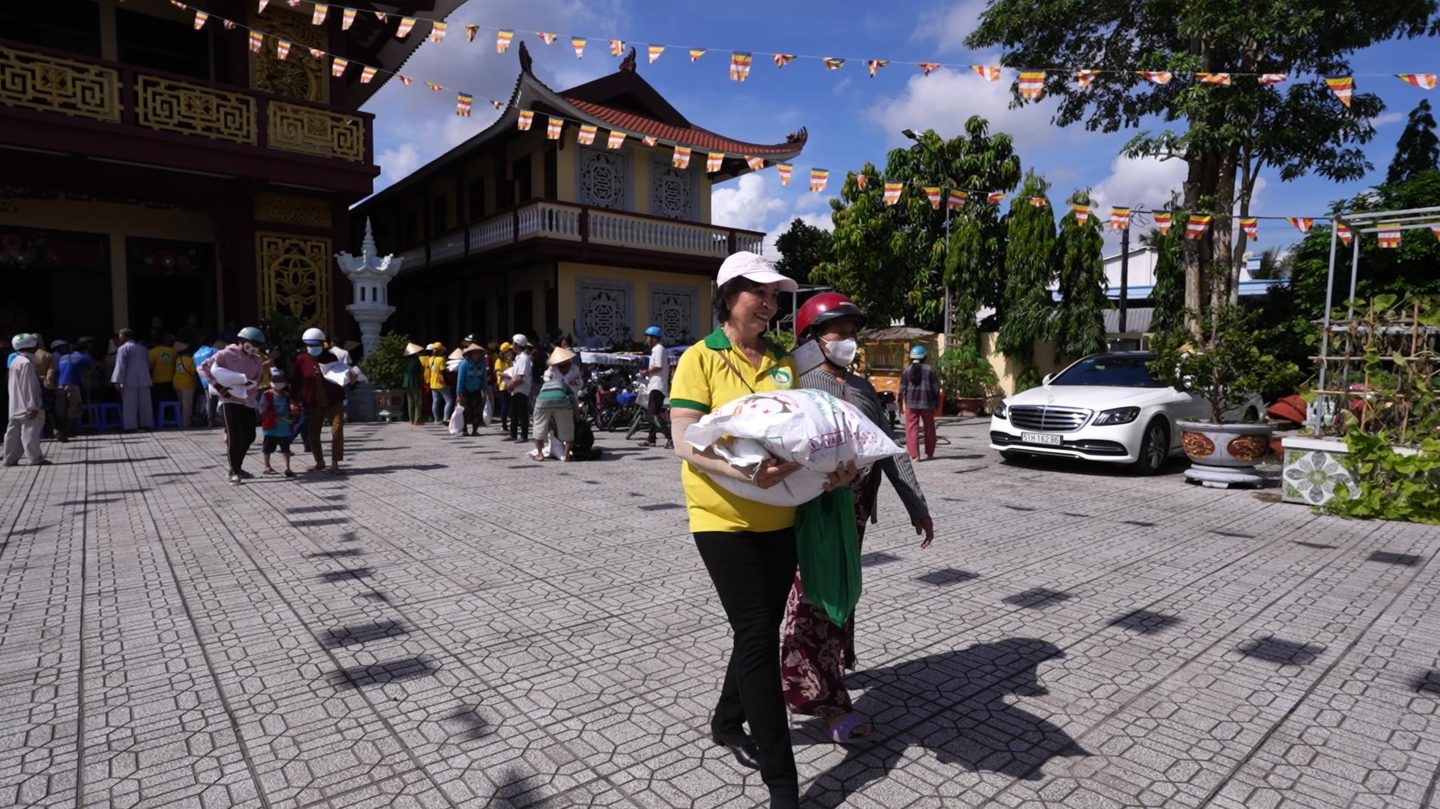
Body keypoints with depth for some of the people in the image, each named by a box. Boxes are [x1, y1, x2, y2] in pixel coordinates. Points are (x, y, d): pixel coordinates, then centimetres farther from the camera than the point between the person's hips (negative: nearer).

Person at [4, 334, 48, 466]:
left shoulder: (15, 361, 15)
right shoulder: (26, 363, -15)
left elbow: (11, 385, 22)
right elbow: (29, 387, -18)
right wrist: (33, 406, -18)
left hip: (15, 407, 10)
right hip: (27, 406, -10)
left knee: (14, 432, 11)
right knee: (30, 431, -6)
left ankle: (10, 459, 15)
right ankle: (35, 458, -3)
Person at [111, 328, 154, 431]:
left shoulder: (123, 348, -5)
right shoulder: (142, 348, 15)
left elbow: (121, 366, -12)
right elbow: (148, 364, 20)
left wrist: (117, 382, -13)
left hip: (130, 381, -5)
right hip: (144, 380, 5)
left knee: (129, 405, -1)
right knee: (145, 404, 8)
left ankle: (131, 426, -2)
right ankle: (148, 424, 8)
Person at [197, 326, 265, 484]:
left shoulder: (255, 360, 12)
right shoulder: (226, 354, -4)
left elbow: (256, 382, 7)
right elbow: (203, 368, -7)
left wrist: (247, 393, -13)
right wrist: (218, 386, -16)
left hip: (247, 402, 6)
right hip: (230, 401, -6)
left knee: (249, 437, 10)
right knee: (235, 438, -6)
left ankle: (237, 468, 28)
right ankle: (234, 473, 6)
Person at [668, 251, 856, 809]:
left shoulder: (783, 361, 10)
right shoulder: (699, 358, -7)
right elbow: (685, 442, -15)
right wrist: (743, 470, -31)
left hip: (781, 518, 6)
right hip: (724, 519, -6)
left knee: (762, 630, 17)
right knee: (759, 638, -4)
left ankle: (728, 722, 41)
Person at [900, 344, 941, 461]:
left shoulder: (907, 371, 0)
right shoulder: (930, 370, -1)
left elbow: (902, 388, 0)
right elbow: (935, 387, 1)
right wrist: (937, 402, 9)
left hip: (911, 403, -1)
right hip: (927, 403, 1)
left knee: (912, 428, 1)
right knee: (929, 428, 15)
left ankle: (914, 455, -7)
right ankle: (929, 453, 25)